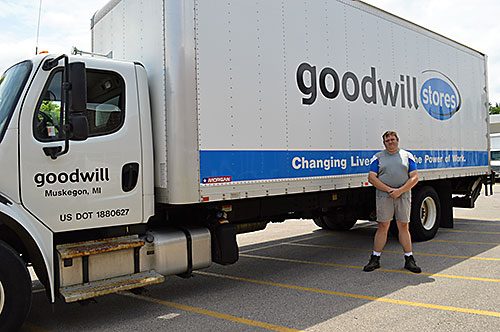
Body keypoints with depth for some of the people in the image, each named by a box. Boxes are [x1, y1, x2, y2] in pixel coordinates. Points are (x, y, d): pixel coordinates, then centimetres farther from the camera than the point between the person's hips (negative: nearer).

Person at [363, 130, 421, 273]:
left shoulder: (407, 156, 11)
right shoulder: (378, 157, 9)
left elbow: (414, 177, 3)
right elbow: (371, 177, -1)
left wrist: (399, 191, -11)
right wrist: (389, 190, -12)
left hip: (403, 196, 1)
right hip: (384, 196, -1)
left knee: (404, 227, 4)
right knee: (382, 227, -1)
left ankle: (409, 259, 12)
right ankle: (375, 259, 7)